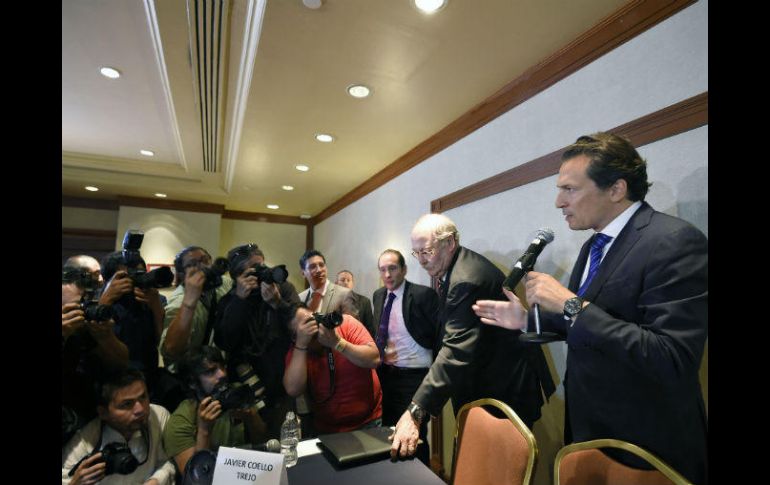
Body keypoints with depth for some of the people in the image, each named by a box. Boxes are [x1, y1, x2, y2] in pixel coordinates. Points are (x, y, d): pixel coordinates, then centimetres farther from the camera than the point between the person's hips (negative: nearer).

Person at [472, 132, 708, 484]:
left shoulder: (676, 242, -21)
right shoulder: (594, 245, 5)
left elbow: (672, 362, -29)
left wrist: (572, 305, -29)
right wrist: (528, 319, 3)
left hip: (647, 446, -8)